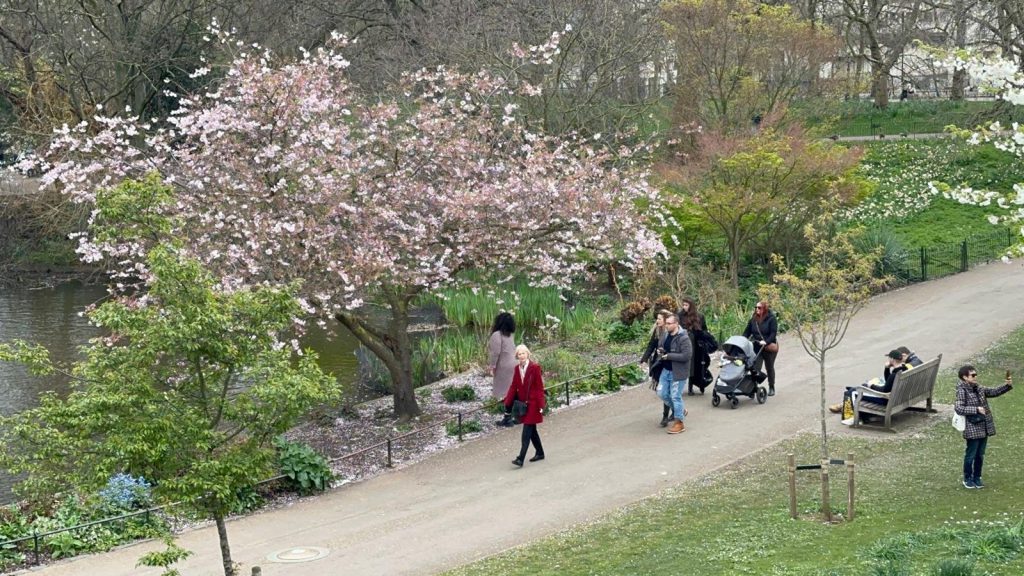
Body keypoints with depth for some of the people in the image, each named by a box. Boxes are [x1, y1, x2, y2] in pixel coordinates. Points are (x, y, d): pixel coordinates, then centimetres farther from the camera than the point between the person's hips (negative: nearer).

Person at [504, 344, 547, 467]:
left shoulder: (534, 367, -11)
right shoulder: (517, 369, 5)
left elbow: (539, 387, -11)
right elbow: (514, 386, 9)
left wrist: (541, 404, -14)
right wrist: (507, 402, 1)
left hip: (532, 403, -6)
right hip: (522, 403, 6)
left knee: (527, 431, -9)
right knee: (532, 429, 15)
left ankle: (520, 459, -14)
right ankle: (540, 453, 30)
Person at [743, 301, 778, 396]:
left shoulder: (771, 319, -10)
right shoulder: (753, 320, 3)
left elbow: (773, 333, -17)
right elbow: (747, 332, 7)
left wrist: (766, 342, -30)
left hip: (769, 348, -3)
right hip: (756, 348, 3)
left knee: (769, 368, 14)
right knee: (756, 368, -8)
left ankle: (771, 388, 29)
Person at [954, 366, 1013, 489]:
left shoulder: (979, 389, 8)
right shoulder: (962, 391, -12)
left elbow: (995, 392, 10)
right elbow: (959, 408, -21)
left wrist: (1008, 385, -6)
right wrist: (976, 409, -22)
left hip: (984, 428, 7)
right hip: (973, 429, -7)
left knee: (980, 455, 14)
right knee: (971, 455, 5)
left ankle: (977, 478, 27)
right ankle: (967, 479, 20)